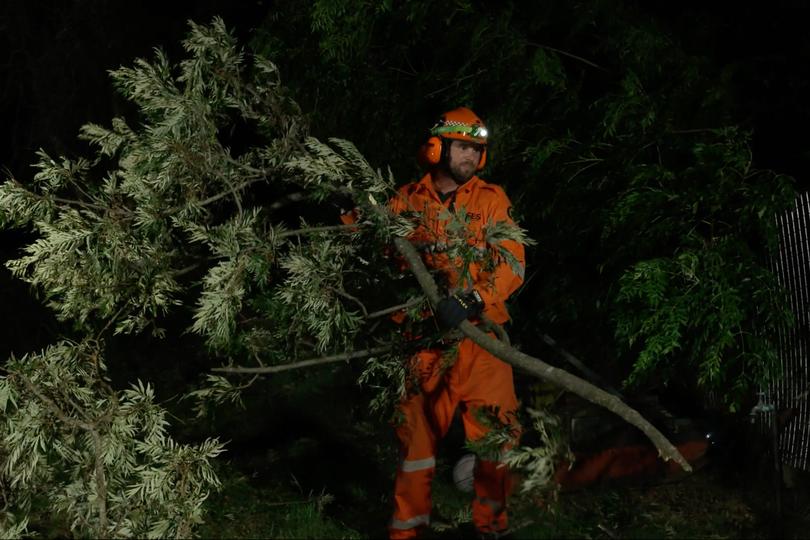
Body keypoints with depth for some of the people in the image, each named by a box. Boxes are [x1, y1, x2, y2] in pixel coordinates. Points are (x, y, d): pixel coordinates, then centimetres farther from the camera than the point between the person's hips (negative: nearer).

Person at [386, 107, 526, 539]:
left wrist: (471, 300, -22)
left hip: (478, 334, -1)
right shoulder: (406, 201, 7)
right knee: (416, 431, 7)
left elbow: (512, 265, -6)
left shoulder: (491, 200, 3)